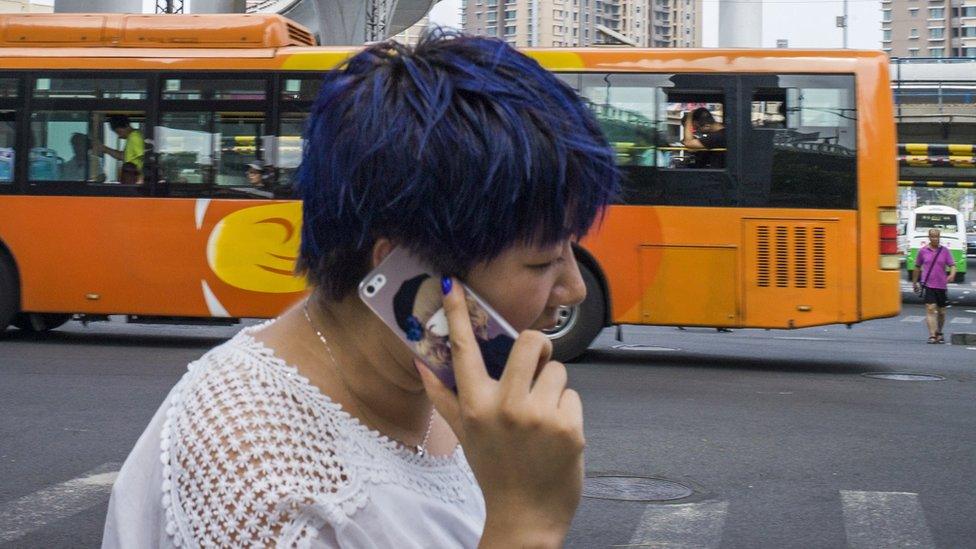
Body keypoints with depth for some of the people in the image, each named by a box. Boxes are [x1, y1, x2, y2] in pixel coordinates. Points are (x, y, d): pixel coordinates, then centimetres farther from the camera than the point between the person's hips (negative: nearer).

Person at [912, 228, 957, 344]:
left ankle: (939, 333, 31)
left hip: (942, 285, 1)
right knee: (930, 309, -14)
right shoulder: (923, 251, 4)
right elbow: (917, 268, 14)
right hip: (928, 285, -1)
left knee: (941, 312, 11)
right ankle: (932, 335, -18)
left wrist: (952, 274, -26)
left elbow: (952, 265, -4)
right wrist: (914, 283, 19)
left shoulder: (945, 251, 3)